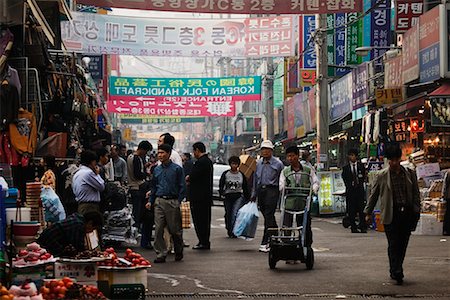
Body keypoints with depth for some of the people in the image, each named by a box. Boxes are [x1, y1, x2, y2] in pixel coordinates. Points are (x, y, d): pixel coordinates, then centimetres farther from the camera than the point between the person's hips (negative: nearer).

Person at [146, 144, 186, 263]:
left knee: (175, 230, 3)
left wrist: (178, 201, -9)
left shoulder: (177, 169, -1)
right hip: (159, 202, 4)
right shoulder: (157, 170, 12)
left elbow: (182, 187, -1)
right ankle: (161, 254, 4)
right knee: (158, 230, -2)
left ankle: (179, 252, 22)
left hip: (172, 202, -4)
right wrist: (150, 201, 10)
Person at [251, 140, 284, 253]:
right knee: (266, 215, 12)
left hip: (272, 190, -6)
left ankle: (265, 243, -10)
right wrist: (254, 195, 16)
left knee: (269, 216, -10)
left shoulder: (277, 163, -4)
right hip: (261, 190, 6)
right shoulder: (258, 163, 12)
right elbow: (255, 179, 18)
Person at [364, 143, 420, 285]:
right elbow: (373, 194, 9)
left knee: (403, 245, 6)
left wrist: (416, 212, 7)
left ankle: (395, 271, 19)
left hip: (407, 214, 3)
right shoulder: (382, 176, 1)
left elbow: (416, 193, 12)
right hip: (390, 214, -3)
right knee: (393, 245, -8)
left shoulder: (410, 174, 7)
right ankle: (396, 273, -7)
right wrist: (368, 212, 11)